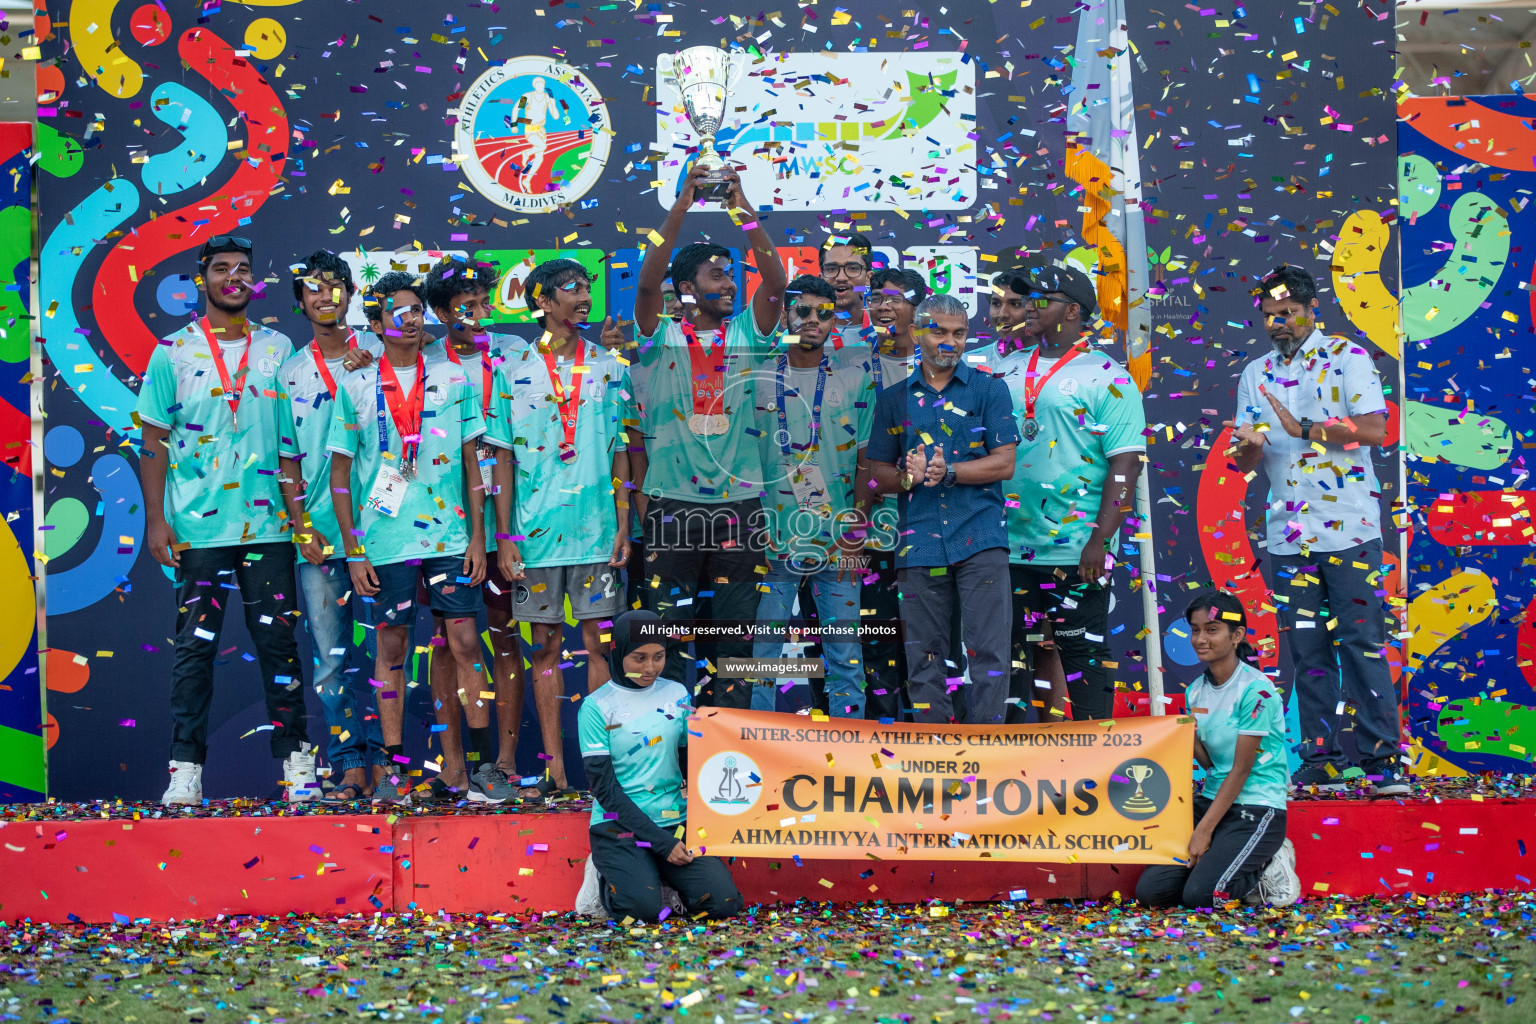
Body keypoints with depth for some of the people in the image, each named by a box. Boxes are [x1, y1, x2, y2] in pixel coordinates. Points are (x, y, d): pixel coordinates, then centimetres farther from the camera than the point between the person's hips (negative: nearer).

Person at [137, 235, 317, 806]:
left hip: (268, 523, 1)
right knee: (195, 646, 1)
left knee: (279, 642, 3)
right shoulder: (173, 353, 4)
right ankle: (186, 768, 6)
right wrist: (155, 519, -3)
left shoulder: (278, 349, 10)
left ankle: (296, 760, 10)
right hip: (197, 526, -1)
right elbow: (155, 440, 4)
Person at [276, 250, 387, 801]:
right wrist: (302, 526, 2)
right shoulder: (291, 373, 11)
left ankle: (380, 757, 7)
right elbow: (288, 459, 11)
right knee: (330, 656, 1)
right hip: (318, 538, 2)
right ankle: (349, 763, 6)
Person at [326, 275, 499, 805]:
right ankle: (395, 768, 10)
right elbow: (340, 474, 5)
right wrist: (353, 551, -1)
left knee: (465, 643, -2)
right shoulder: (355, 387, 4)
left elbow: (472, 463, 9)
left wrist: (478, 536, 2)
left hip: (449, 536, 1)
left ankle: (484, 766, 3)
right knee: (391, 646, 3)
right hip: (384, 540, 0)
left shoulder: (453, 381, 7)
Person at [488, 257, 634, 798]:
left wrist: (623, 526, -2)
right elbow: (503, 457, 4)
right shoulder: (513, 370, 5)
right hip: (535, 530, 0)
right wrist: (505, 536, -1)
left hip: (597, 530, 0)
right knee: (546, 647, 4)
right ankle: (554, 768, 9)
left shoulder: (609, 368, 7)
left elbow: (620, 452, 7)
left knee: (600, 642, -1)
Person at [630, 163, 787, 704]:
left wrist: (743, 207, -12)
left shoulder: (747, 333, 8)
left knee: (735, 628, 6)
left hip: (738, 502, 2)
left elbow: (776, 281, -6)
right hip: (672, 502, -2)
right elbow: (647, 282, -13)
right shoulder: (661, 337, 3)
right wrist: (681, 206, -17)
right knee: (668, 621, 1)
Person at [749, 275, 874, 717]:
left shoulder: (854, 380, 6)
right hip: (773, 542, 0)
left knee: (844, 655, 2)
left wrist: (857, 529, -4)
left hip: (837, 543, 0)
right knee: (762, 652, 2)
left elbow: (866, 461, 5)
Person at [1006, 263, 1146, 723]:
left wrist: (1099, 540, -17)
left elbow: (1126, 465, -10)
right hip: (1013, 547, 6)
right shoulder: (1009, 371, 13)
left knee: (1083, 656, -1)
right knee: (1035, 652, 10)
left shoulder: (1108, 378, -4)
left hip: (1077, 552, -6)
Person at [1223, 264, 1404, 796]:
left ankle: (1382, 759, -2)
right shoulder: (1255, 374, 14)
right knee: (1307, 652, 4)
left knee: (1362, 643, -6)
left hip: (1349, 529, -4)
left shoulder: (1348, 358, 2)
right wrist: (1249, 444, -13)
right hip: (1289, 533, 4)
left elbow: (1374, 429, -11)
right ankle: (1322, 761, 8)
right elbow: (1244, 462, 10)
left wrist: (1303, 427, -16)